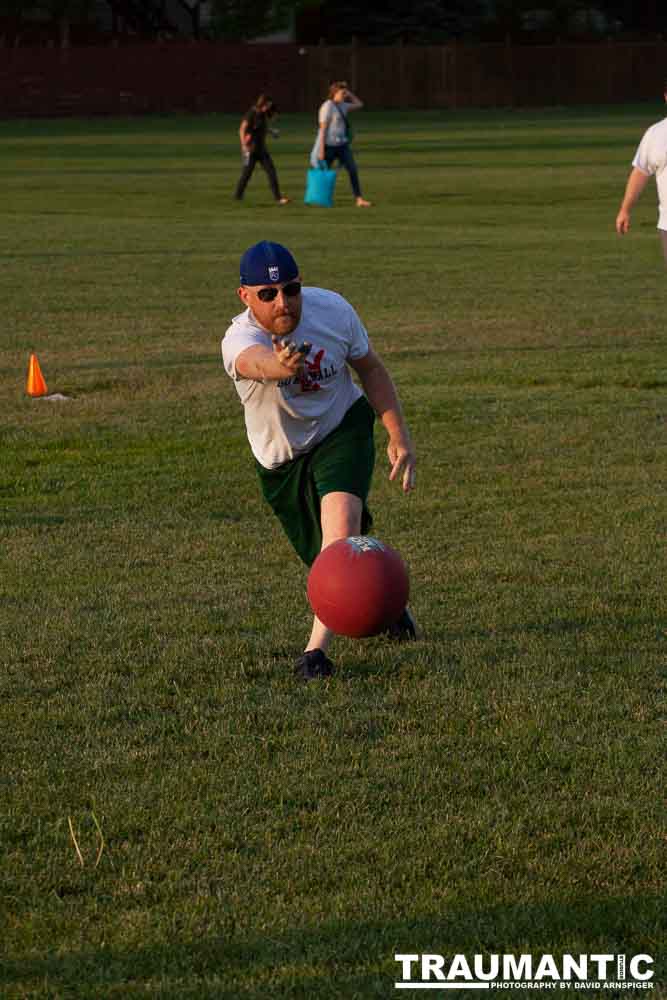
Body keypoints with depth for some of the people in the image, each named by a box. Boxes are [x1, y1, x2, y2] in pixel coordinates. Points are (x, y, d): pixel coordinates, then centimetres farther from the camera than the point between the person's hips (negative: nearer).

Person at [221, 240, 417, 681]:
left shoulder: (333, 310, -20)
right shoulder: (239, 340, -29)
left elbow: (371, 369, -2)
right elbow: (255, 361, -56)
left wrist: (399, 435, -8)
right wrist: (279, 366, -80)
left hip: (343, 429, 0)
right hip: (281, 458, 0)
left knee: (341, 525, -27)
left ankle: (318, 648, -30)